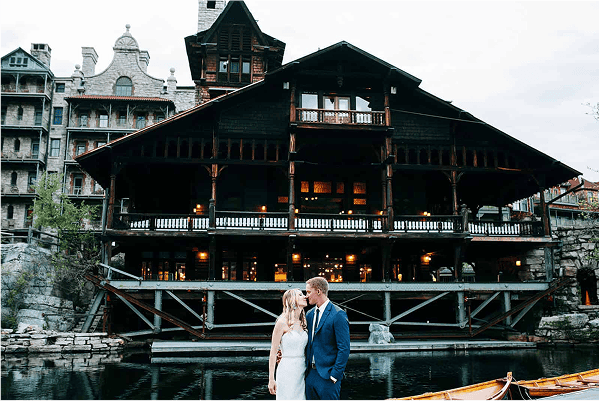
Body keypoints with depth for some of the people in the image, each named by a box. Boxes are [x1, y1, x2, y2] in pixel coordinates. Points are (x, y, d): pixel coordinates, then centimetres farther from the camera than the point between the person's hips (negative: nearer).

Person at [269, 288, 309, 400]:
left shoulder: (302, 323, 11)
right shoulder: (283, 322, -9)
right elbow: (273, 352, -8)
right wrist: (271, 379, -10)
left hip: (302, 370, 6)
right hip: (287, 370, -6)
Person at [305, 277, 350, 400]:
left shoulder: (338, 315, -11)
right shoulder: (309, 314, 11)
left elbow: (344, 349, -13)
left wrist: (334, 375, -15)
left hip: (327, 376, -7)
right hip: (310, 374, 7)